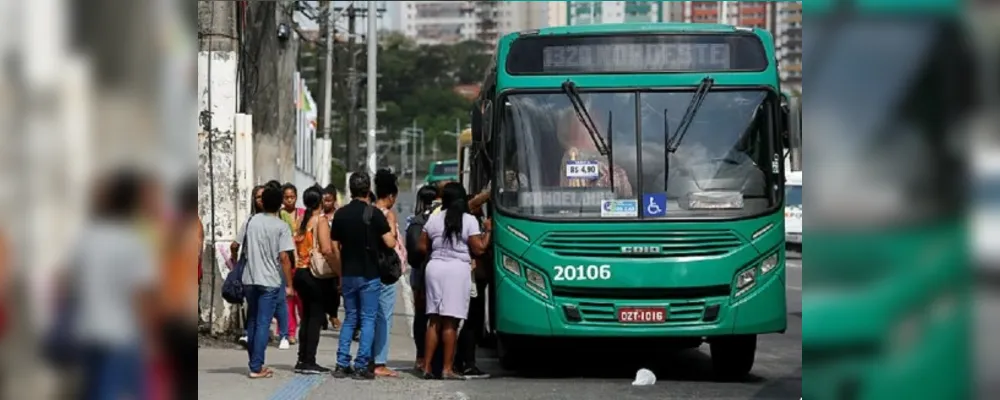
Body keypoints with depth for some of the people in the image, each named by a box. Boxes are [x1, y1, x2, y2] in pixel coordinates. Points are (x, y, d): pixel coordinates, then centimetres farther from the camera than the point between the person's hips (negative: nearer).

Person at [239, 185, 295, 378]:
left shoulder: (251, 222, 5)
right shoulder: (281, 226, -9)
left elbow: (243, 249, 12)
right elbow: (284, 257, -13)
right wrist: (289, 284, -8)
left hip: (250, 280, 5)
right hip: (270, 282, -5)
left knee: (252, 323, 15)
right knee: (263, 324, -3)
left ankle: (254, 363, 21)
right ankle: (256, 368, -5)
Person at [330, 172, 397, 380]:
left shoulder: (341, 214, 3)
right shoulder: (374, 214, -11)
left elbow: (334, 247, 6)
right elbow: (390, 243, -15)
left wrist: (340, 273, 15)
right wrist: (391, 232, 7)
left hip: (348, 274, 4)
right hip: (369, 275, -4)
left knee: (349, 318, 14)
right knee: (368, 320, 1)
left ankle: (342, 364, 9)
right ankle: (361, 366, -4)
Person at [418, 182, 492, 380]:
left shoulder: (433, 219, 8)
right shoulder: (469, 220, -4)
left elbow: (422, 247, 10)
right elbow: (478, 249, -6)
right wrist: (487, 231, 8)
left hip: (434, 267, 4)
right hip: (457, 269, -4)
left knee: (434, 320, 9)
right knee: (450, 322, -3)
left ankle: (427, 367, 6)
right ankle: (447, 368, -5)